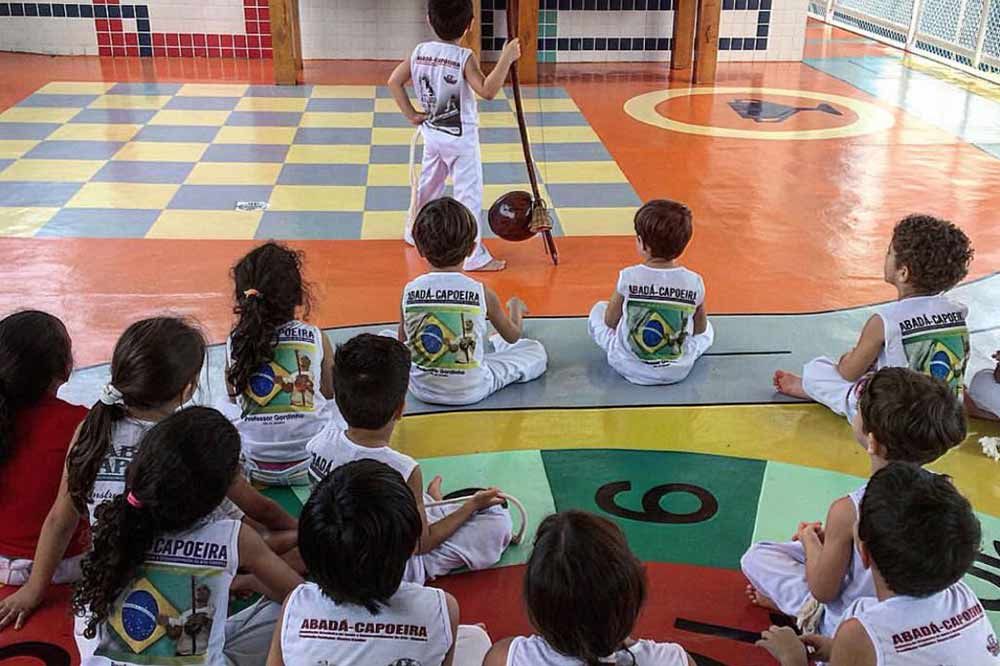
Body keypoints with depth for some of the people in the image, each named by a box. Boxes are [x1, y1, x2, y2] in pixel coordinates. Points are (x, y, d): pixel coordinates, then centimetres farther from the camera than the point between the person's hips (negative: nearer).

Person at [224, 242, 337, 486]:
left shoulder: (236, 343, -6)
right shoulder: (315, 339, -9)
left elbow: (233, 396, 10)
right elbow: (331, 391, 7)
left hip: (255, 468, 1)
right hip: (307, 466, -1)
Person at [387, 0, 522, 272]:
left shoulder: (420, 52, -3)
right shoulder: (464, 57, -21)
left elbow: (394, 81, 0)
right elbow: (487, 91, -30)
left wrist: (410, 114, 3)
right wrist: (506, 59, -29)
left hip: (432, 132, 6)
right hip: (460, 137, -6)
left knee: (428, 183, 24)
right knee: (469, 193, 0)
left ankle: (415, 232, 42)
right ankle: (474, 256, 3)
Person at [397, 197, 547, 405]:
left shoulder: (410, 291, -9)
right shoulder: (482, 293, -13)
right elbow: (513, 336, 5)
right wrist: (516, 308, 26)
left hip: (422, 389, 2)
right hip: (471, 391, -2)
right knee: (536, 351, 15)